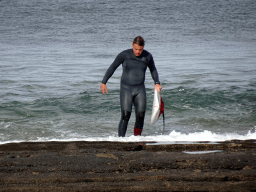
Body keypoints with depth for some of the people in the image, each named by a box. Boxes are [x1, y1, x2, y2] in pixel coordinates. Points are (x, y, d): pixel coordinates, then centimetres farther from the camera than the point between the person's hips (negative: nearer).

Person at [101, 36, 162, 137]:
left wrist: (157, 83, 6)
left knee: (140, 116, -4)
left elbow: (153, 70, 19)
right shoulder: (124, 55, -9)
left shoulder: (147, 56, 0)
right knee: (125, 115, -15)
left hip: (140, 90, 3)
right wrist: (103, 82, 1)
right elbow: (112, 67, 2)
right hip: (126, 89, -3)